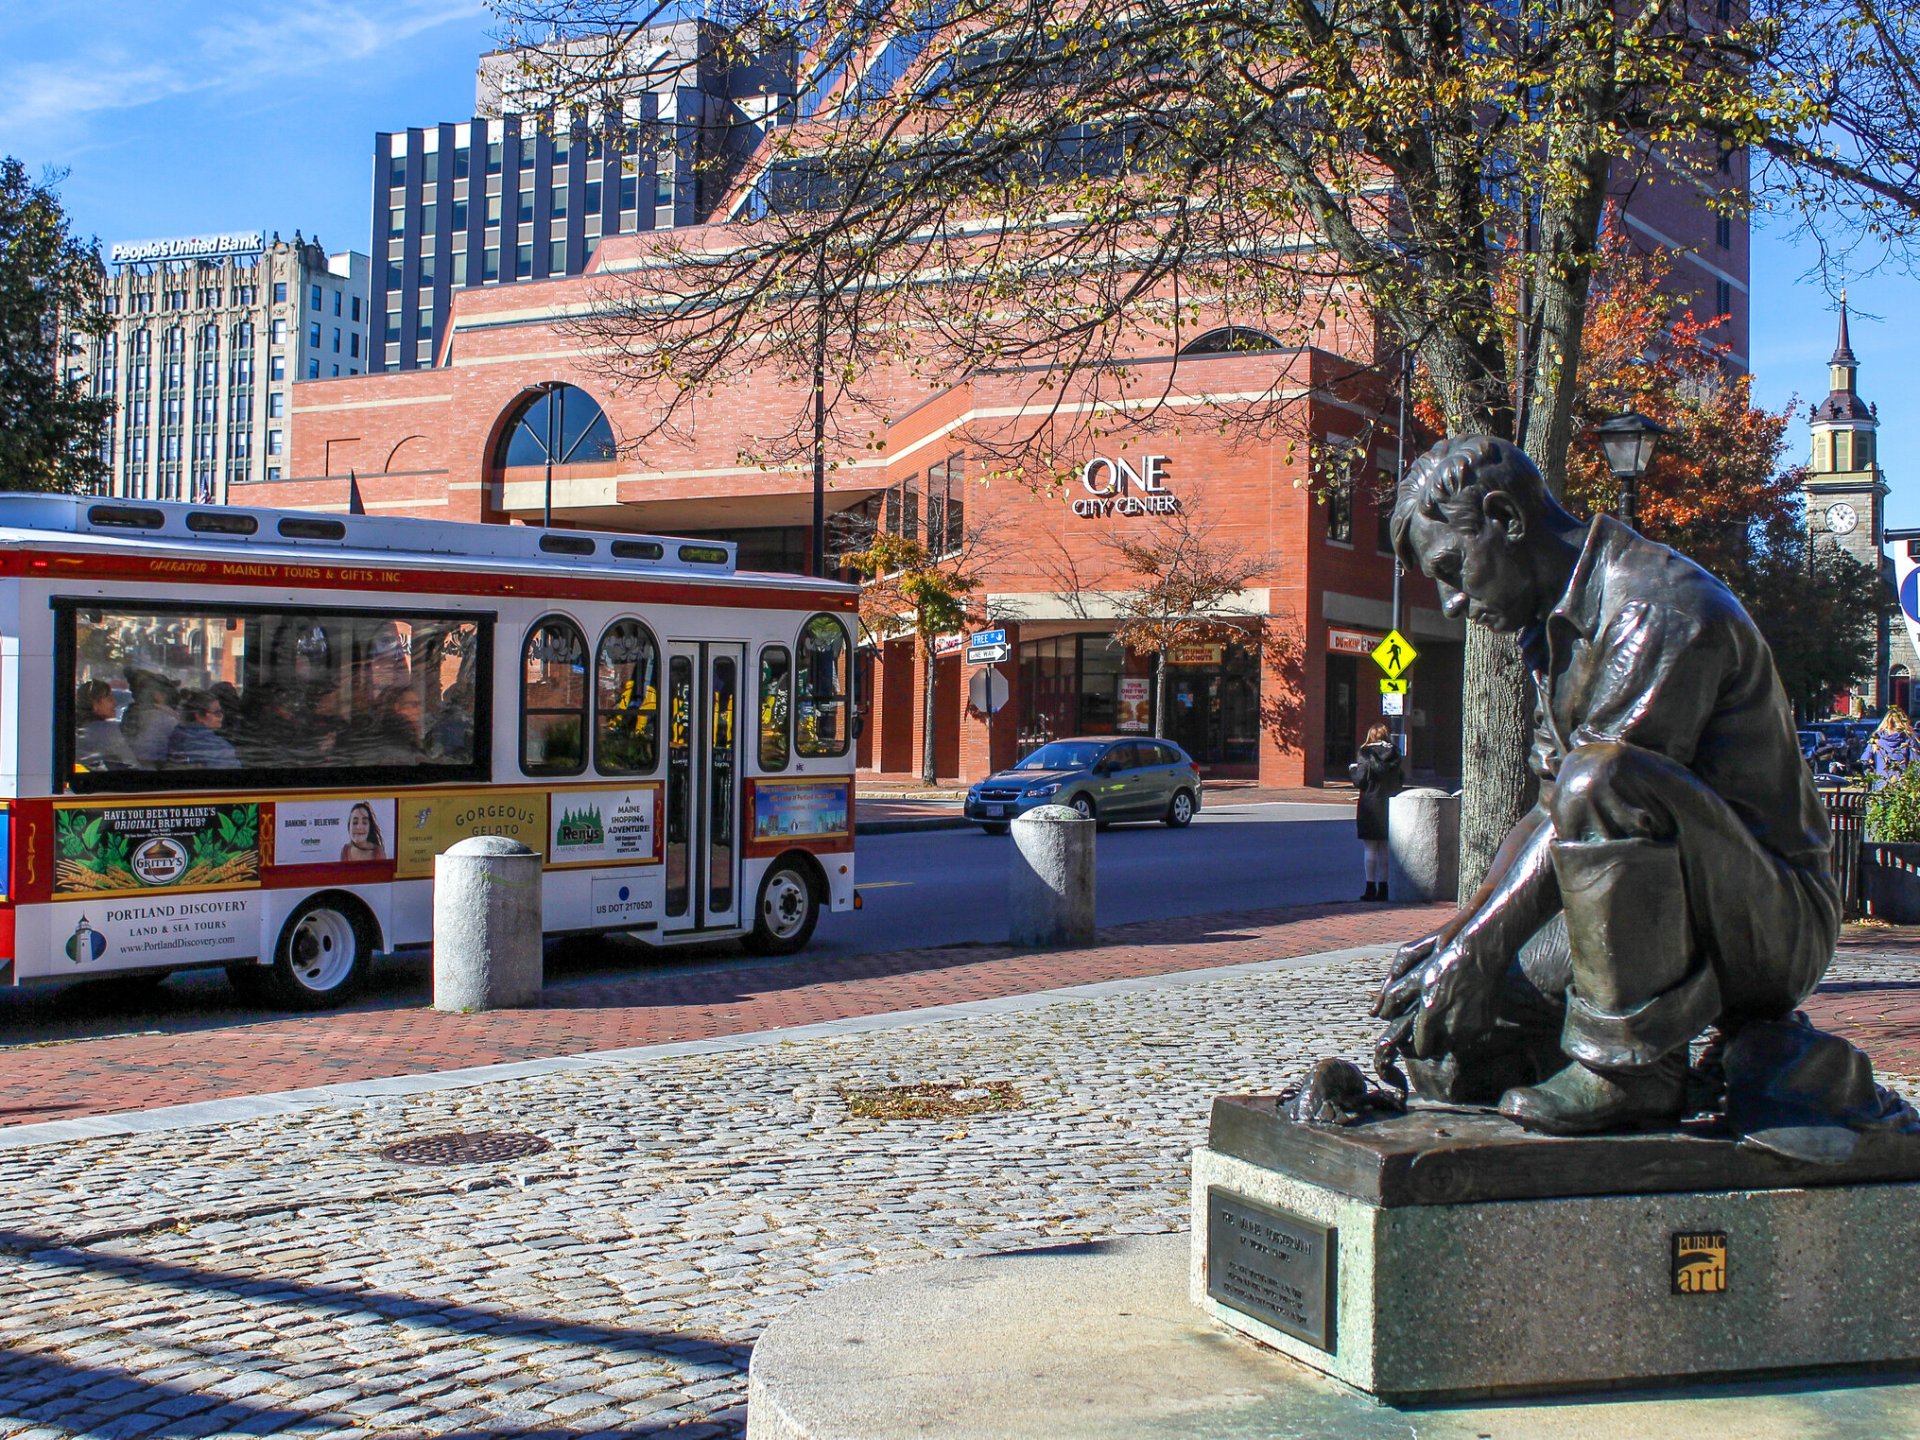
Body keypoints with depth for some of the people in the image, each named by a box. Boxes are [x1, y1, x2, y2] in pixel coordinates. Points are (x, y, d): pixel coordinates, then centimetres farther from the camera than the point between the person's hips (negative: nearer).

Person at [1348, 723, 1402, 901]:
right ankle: (1383, 888, 10)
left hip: (1370, 806, -4)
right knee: (1385, 849, 9)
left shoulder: (1365, 753, -8)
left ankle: (1371, 887, -3)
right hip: (1390, 805, 4)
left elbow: (1360, 780, -11)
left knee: (1370, 848, 0)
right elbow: (1400, 781, 8)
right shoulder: (1394, 754, 3)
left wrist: (1352, 770, 8)